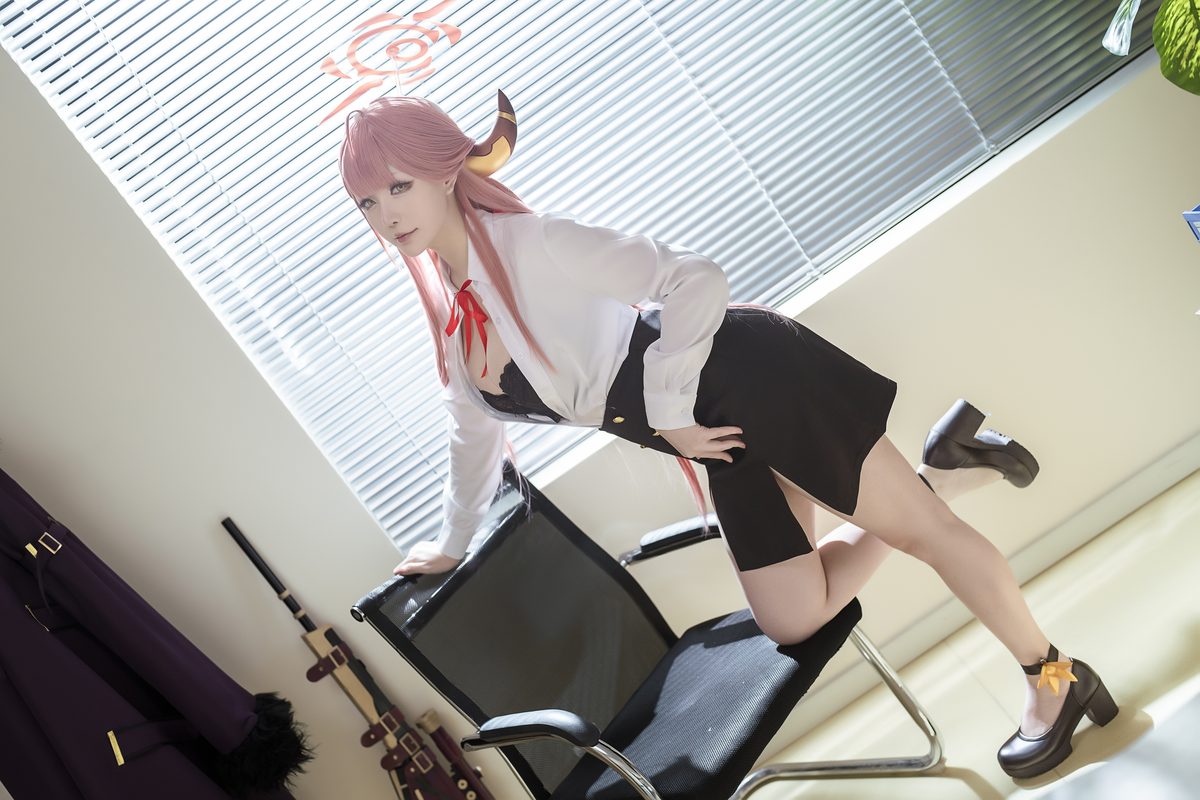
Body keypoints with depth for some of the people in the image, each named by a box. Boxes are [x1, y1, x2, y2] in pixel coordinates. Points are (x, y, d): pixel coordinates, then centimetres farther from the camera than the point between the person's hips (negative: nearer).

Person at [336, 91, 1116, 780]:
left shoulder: (530, 242, -19)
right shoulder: (451, 316, 5)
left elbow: (695, 279, -23)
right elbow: (477, 432, 22)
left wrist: (669, 409, -18)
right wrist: (453, 544, 32)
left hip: (745, 376, -8)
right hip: (722, 439, 8)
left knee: (920, 529, 3)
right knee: (792, 621, 9)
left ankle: (1055, 675, 25)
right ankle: (939, 471, 22)